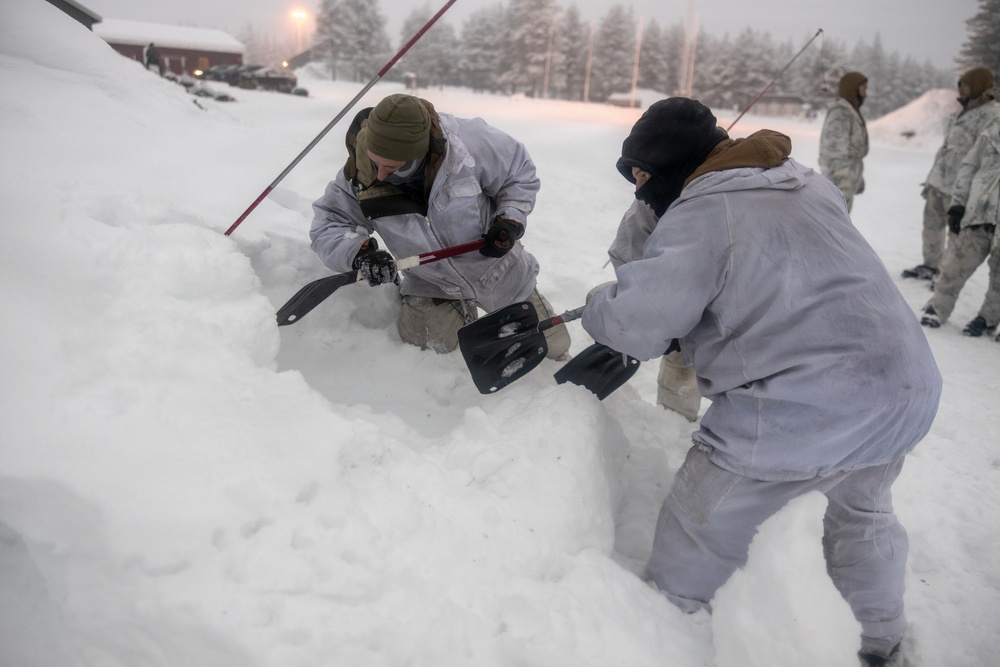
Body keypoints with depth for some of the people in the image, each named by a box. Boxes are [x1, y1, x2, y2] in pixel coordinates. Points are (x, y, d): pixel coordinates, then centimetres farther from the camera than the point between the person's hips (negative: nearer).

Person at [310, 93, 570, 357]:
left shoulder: (466, 141, -31)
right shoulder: (358, 175, -25)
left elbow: (520, 172, -15)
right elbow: (327, 227, -18)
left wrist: (510, 221, -26)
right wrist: (359, 252, -37)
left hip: (501, 274, -1)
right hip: (432, 284, 2)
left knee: (555, 346, 9)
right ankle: (460, 312, 19)